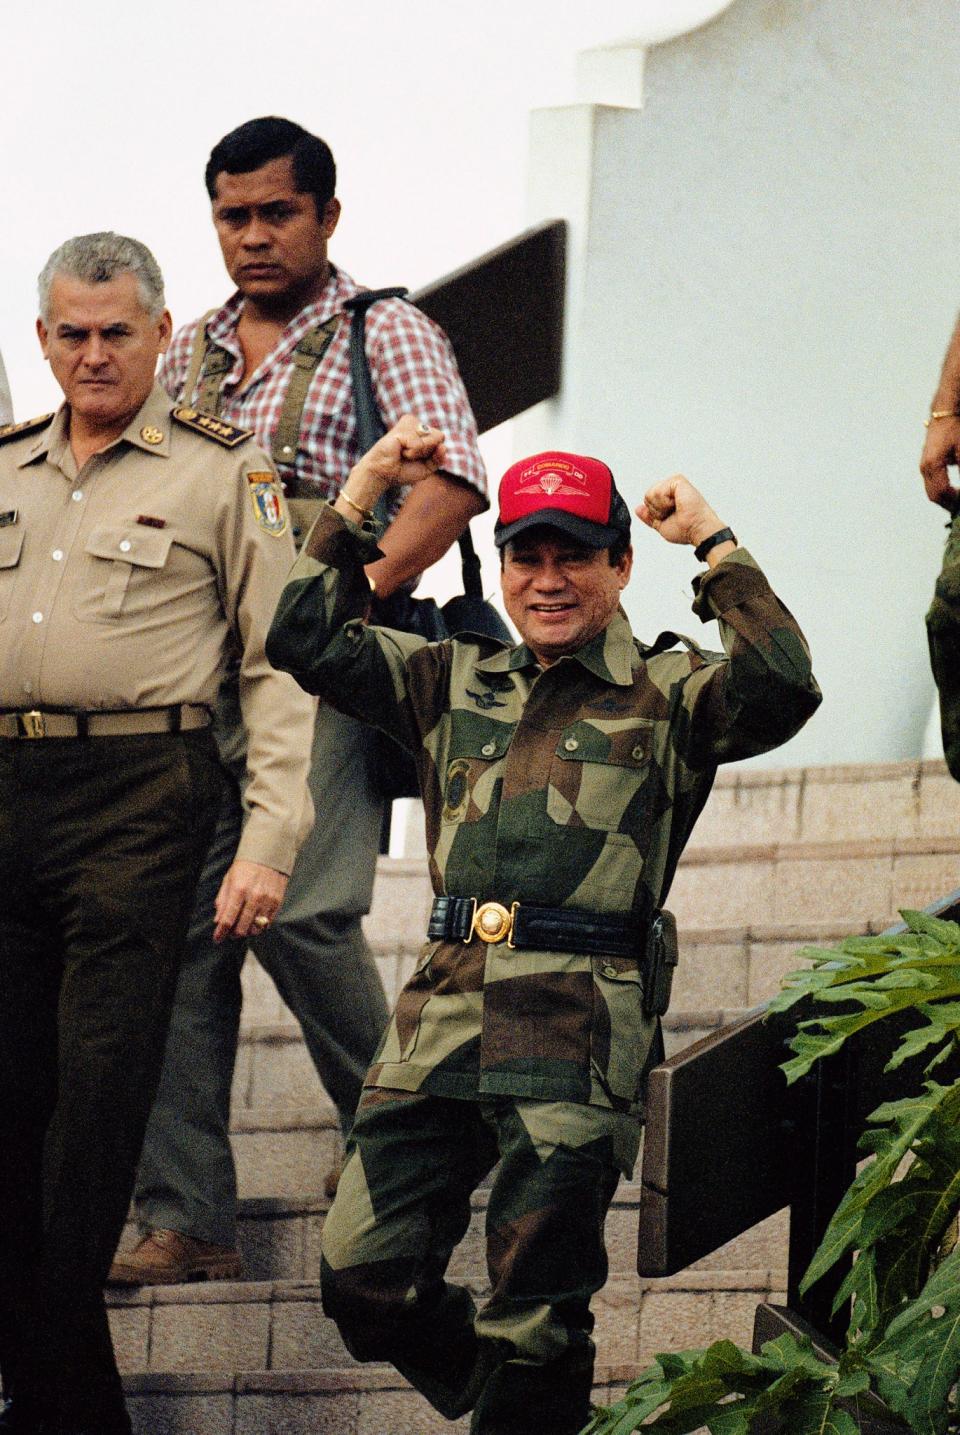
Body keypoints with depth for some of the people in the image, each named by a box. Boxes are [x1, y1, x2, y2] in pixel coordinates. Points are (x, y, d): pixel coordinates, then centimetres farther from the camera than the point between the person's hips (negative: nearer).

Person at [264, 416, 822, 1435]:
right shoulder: (454, 684, 20)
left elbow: (780, 690, -12)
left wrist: (713, 544, -7)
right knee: (362, 1276, -1)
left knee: (535, 1320, -2)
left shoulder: (669, 695, 7)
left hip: (579, 1035, -4)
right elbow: (306, 643, 16)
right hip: (444, 1010, 4)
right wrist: (362, 492, 13)